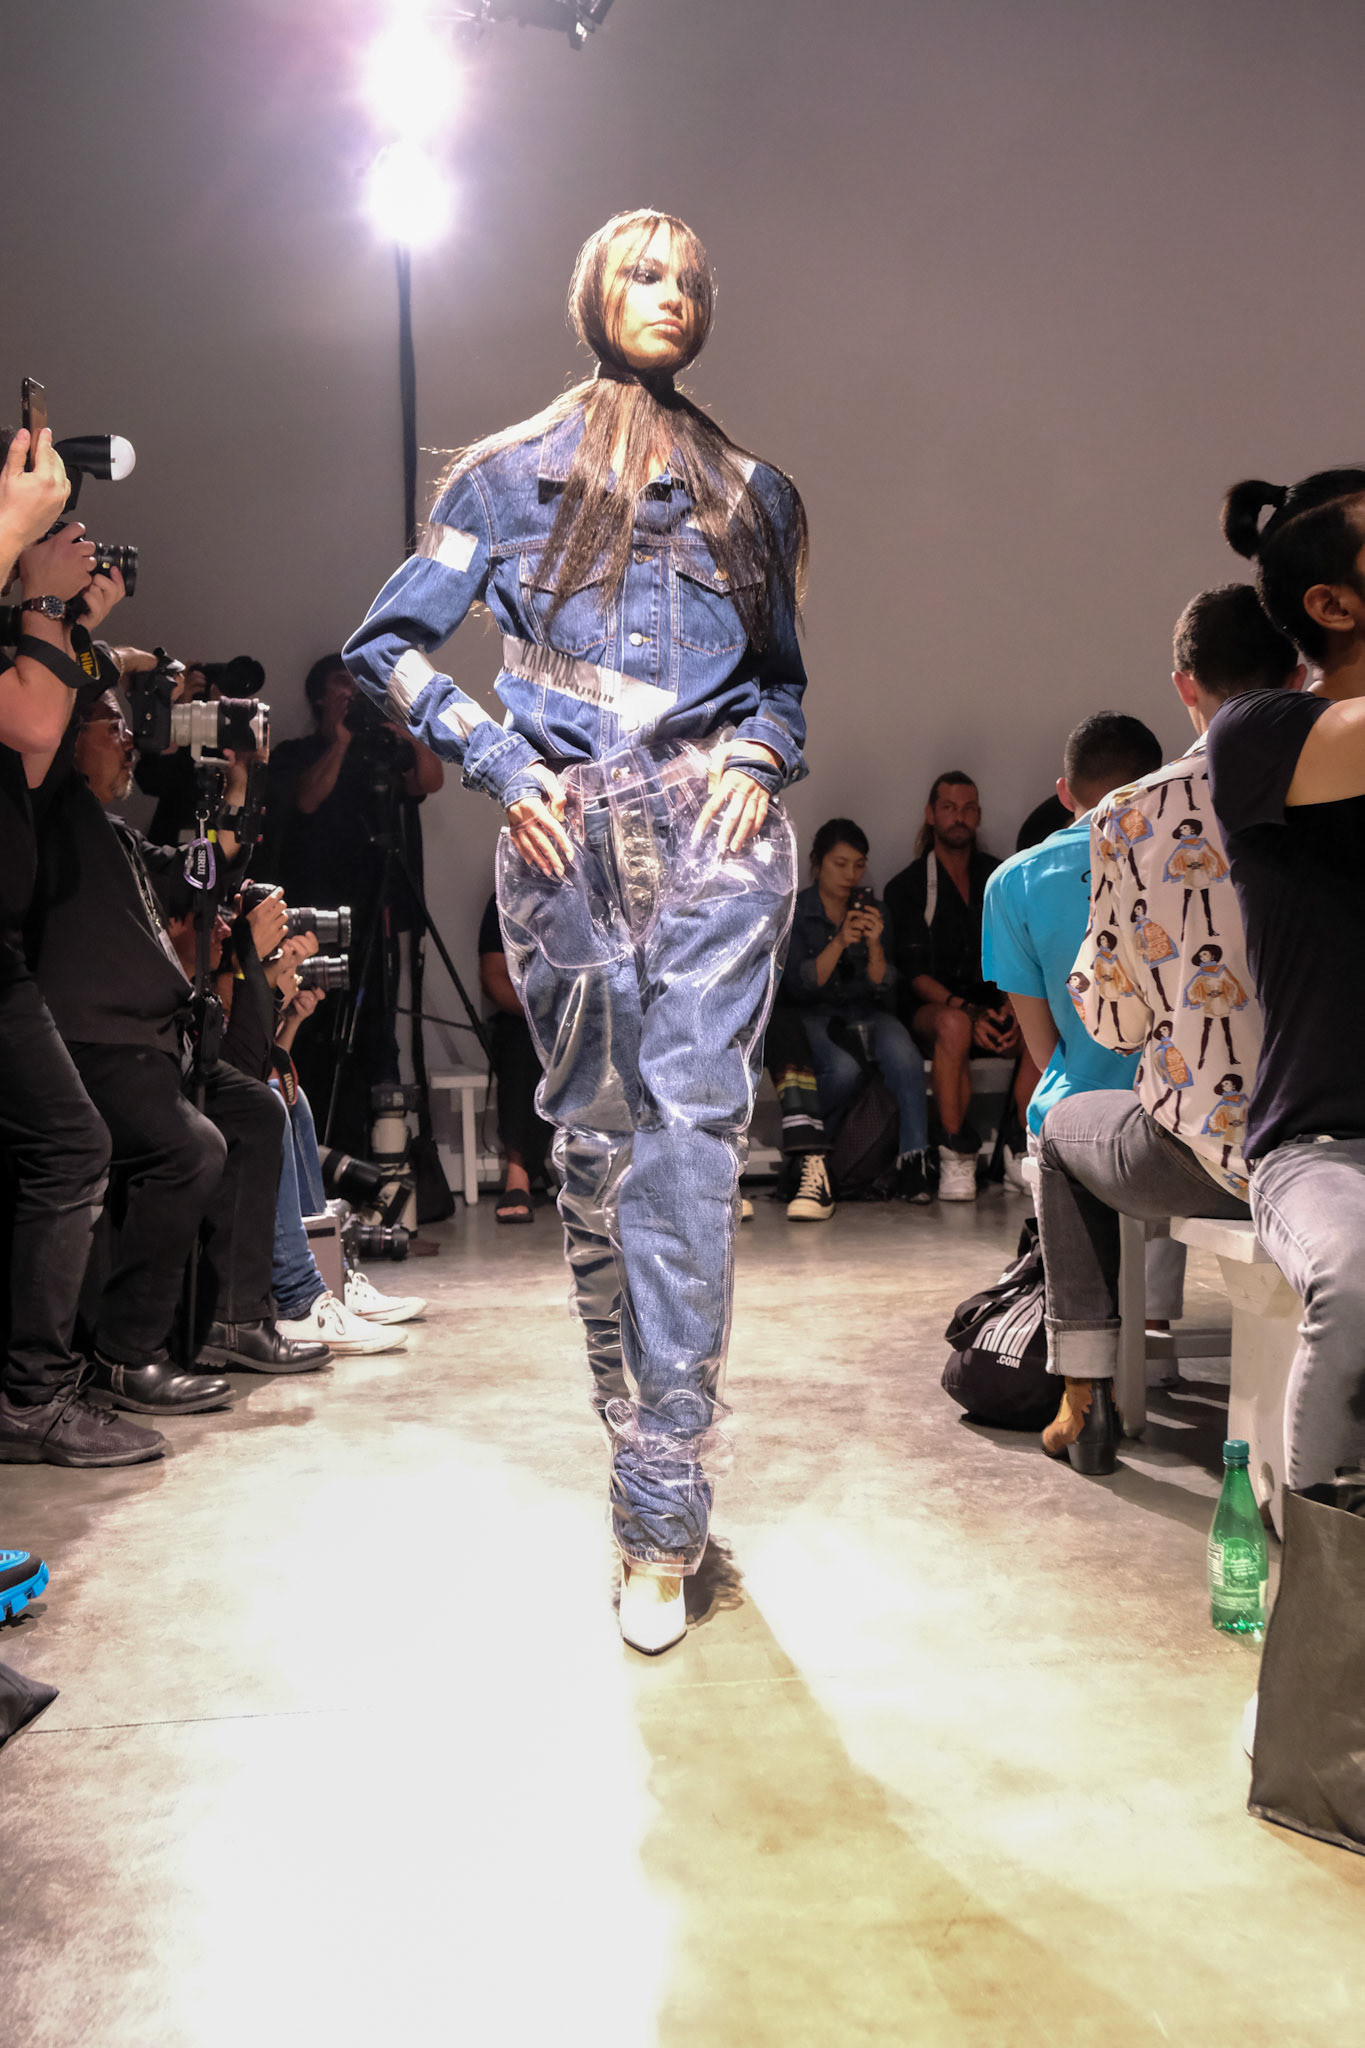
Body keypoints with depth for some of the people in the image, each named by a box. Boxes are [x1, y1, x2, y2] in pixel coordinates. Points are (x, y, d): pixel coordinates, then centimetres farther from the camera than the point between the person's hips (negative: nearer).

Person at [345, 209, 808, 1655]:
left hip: (714, 830, 0)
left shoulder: (750, 493, 20)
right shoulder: (509, 475, 14)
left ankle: (660, 1508, -12)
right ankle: (652, 1447, 19)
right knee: (595, 1141, 4)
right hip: (564, 839, 1)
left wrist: (762, 755, 3)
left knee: (689, 1129, -14)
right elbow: (387, 644, 11)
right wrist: (497, 763, -2)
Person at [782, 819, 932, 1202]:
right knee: (844, 1069, -34)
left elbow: (883, 990, 1)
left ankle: (912, 1160, -27)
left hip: (864, 1011, 3)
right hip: (813, 1016, -3)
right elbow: (799, 986, -12)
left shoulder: (872, 910, 8)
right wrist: (839, 943, -25)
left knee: (903, 1053, -31)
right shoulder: (794, 912, 0)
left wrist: (875, 946, -18)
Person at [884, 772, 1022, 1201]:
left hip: (993, 1004, 3)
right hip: (928, 1008, -3)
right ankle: (956, 1156, -33)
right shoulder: (907, 886, 3)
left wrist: (1013, 1007, -15)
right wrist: (968, 1011, -24)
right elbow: (915, 973, -8)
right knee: (953, 1024, -38)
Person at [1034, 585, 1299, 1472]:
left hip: (1213, 1153, -3)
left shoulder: (1135, 817, -8)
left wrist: (1097, 953, 18)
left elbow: (1117, 1022, -2)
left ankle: (1086, 1403, 28)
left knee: (1066, 1130, 29)